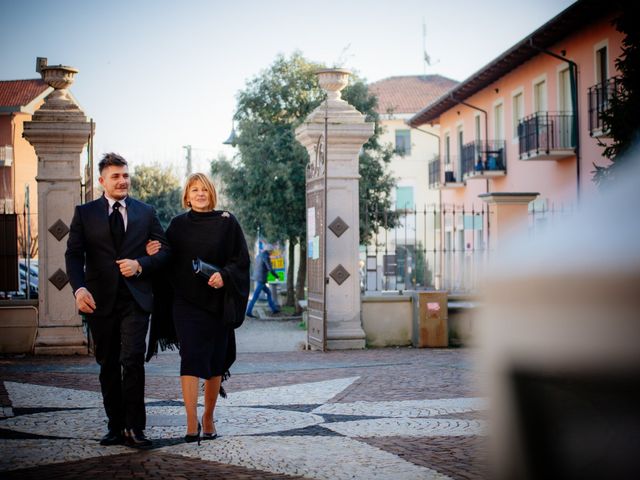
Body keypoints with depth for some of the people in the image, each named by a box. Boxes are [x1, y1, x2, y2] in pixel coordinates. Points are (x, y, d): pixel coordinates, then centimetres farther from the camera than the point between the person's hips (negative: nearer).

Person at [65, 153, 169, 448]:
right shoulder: (85, 213, 7)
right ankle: (116, 426, 17)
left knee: (132, 360, -13)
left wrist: (140, 265, -9)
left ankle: (134, 428, -7)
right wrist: (79, 288, -17)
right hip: (100, 300, 1)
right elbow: (73, 254, -1)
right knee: (108, 366, 8)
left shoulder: (146, 213, 11)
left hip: (135, 299, -1)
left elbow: (163, 250, 10)